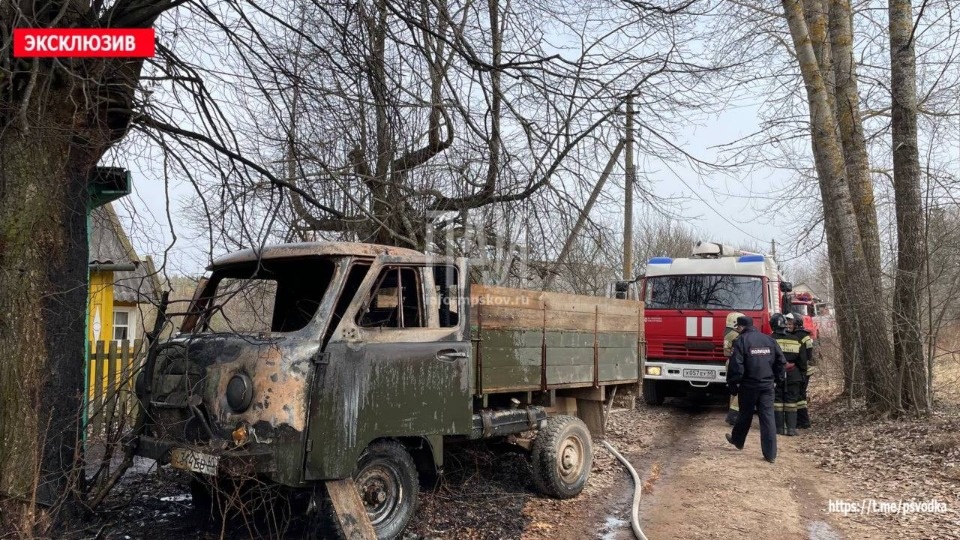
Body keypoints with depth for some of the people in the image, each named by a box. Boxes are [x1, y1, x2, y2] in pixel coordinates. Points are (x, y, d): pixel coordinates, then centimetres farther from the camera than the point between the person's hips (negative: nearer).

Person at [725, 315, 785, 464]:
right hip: (768, 385, 4)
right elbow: (781, 361, 9)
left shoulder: (741, 341, -9)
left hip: (749, 386, -3)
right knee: (768, 417, 2)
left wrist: (732, 385, -6)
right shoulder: (769, 340, 7)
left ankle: (737, 440, 36)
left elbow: (736, 366, -14)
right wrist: (776, 380, 17)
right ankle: (770, 454, 0)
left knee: (745, 415, 14)